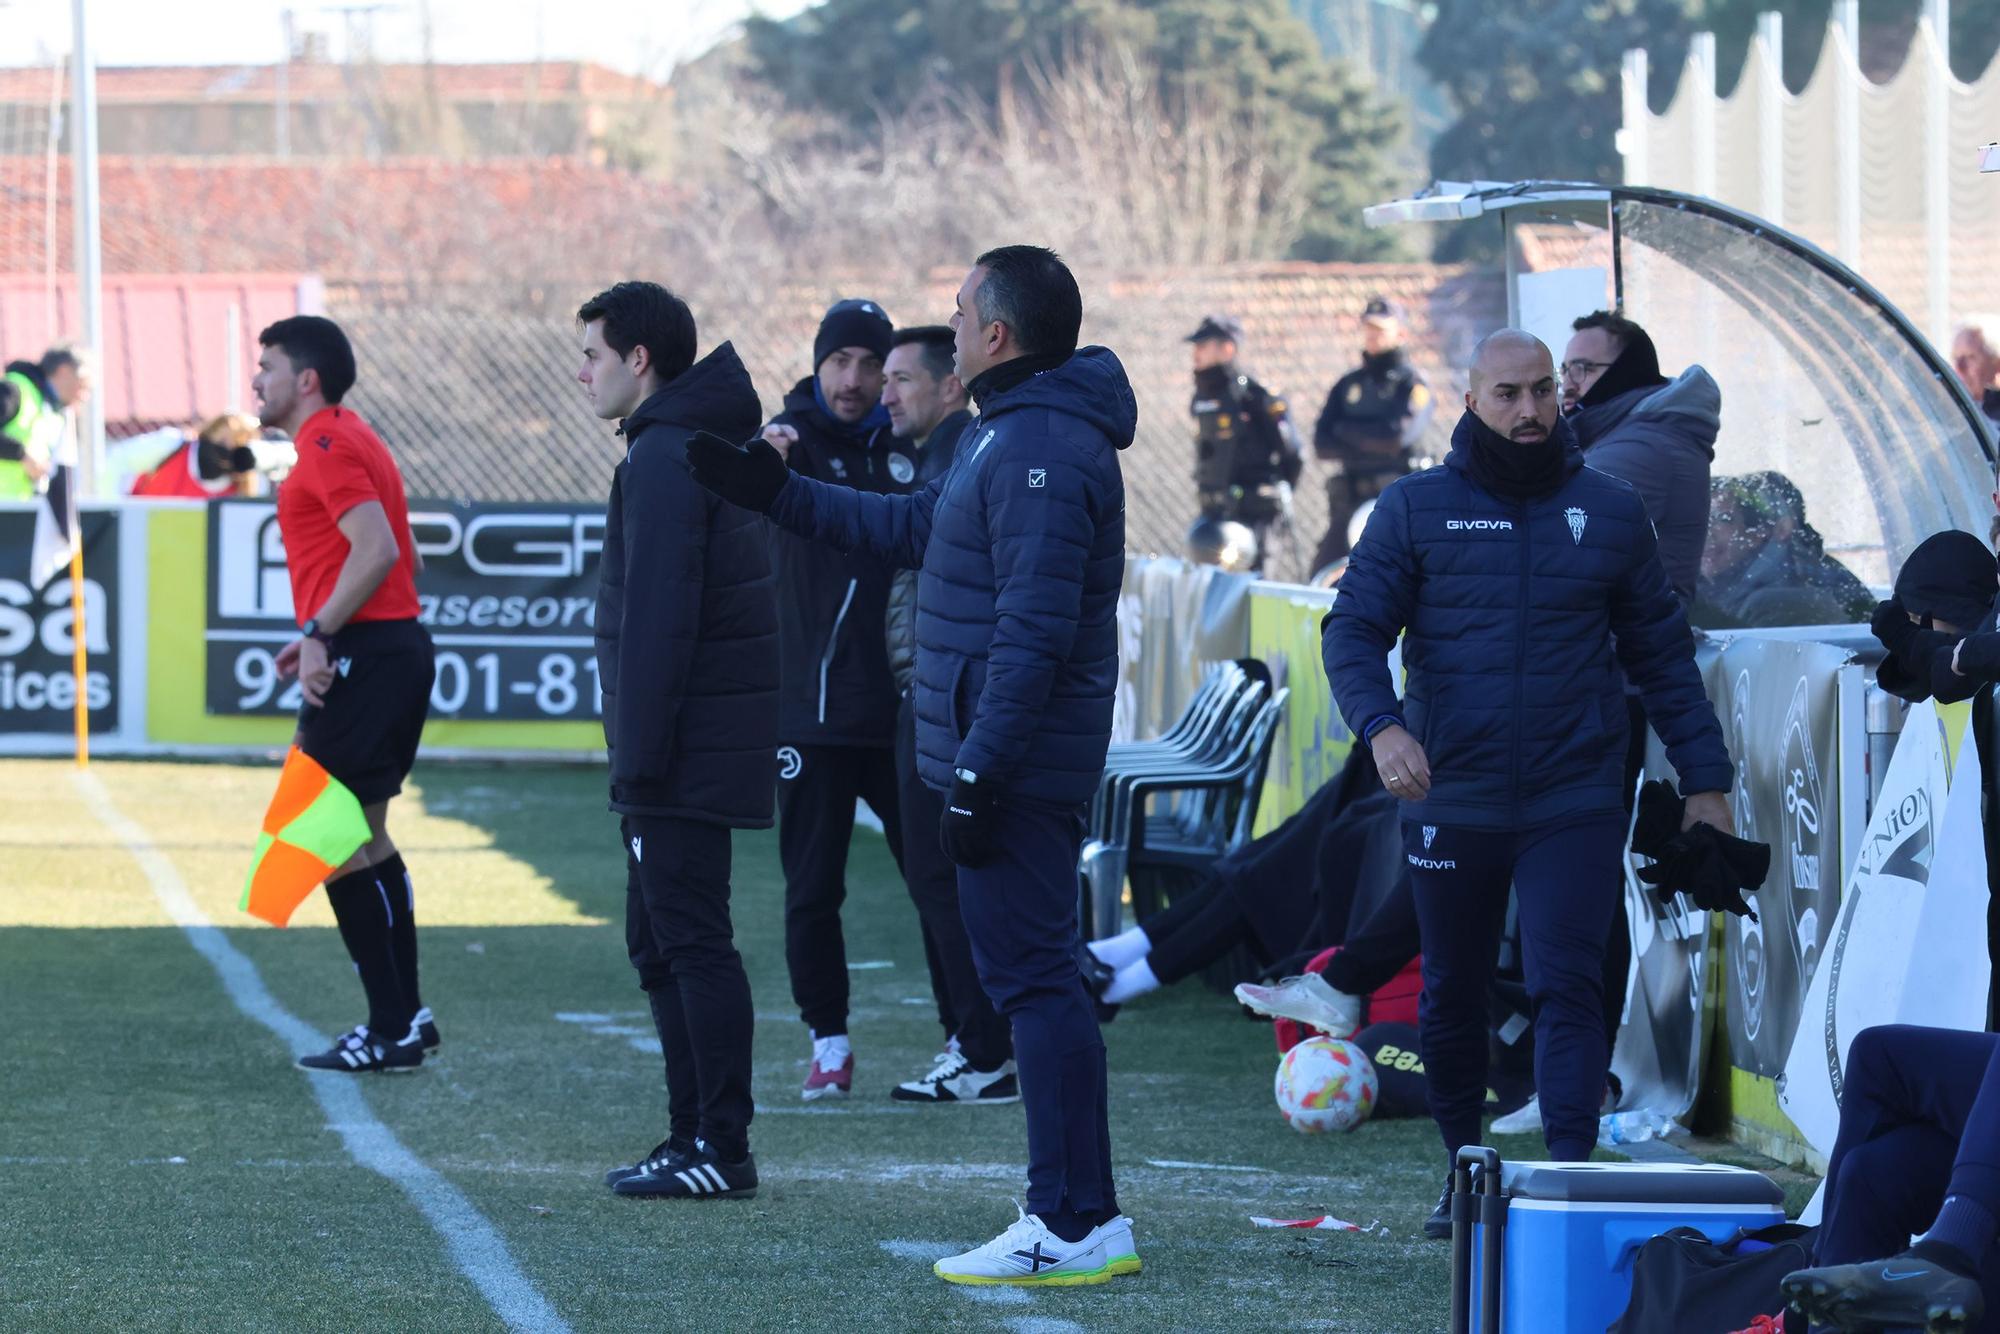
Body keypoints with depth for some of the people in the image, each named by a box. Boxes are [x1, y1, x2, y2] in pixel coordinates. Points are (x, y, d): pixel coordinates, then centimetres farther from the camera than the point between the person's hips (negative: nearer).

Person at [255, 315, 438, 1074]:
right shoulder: (350, 440, 19)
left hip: (362, 658, -11)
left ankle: (390, 1032, -7)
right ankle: (406, 1017, 19)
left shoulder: (328, 448, -12)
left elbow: (377, 550, -23)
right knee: (364, 837, 16)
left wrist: (320, 633, -22)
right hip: (399, 646, 11)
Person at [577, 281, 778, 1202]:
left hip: (685, 748, -10)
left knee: (691, 942, -7)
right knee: (660, 942, 15)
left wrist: (640, 753, -20)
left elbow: (657, 619, -21)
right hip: (713, 737, 10)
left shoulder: (664, 459, -15)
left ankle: (721, 1150, -6)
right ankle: (694, 1136, 18)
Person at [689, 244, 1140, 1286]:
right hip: (1002, 759, 11)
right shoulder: (1007, 432, 16)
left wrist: (979, 775, -24)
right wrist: (775, 493, 28)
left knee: (1033, 980, -9)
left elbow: (1033, 631, -23)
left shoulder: (1041, 448, -18)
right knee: (1037, 981, 12)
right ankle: (1086, 1217, 15)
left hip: (1014, 763, -11)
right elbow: (915, 527, 28)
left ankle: (1072, 1227, -7)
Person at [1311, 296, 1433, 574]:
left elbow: (1400, 436, -13)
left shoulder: (1413, 382, 4)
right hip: (1349, 499, 5)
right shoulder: (1348, 384, 19)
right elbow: (1322, 444, 9)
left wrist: (1348, 432, 0)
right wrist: (1369, 444, -6)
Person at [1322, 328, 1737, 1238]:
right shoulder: (1416, 509, 3)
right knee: (1451, 997, 12)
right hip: (1449, 803, 1)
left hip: (1574, 808, -1)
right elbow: (1354, 629, -2)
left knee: (1567, 987, -12)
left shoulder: (1610, 513, 7)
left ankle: (1571, 1173, -17)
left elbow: (1661, 653, 13)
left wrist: (1704, 777, 9)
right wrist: (1381, 725, -21)